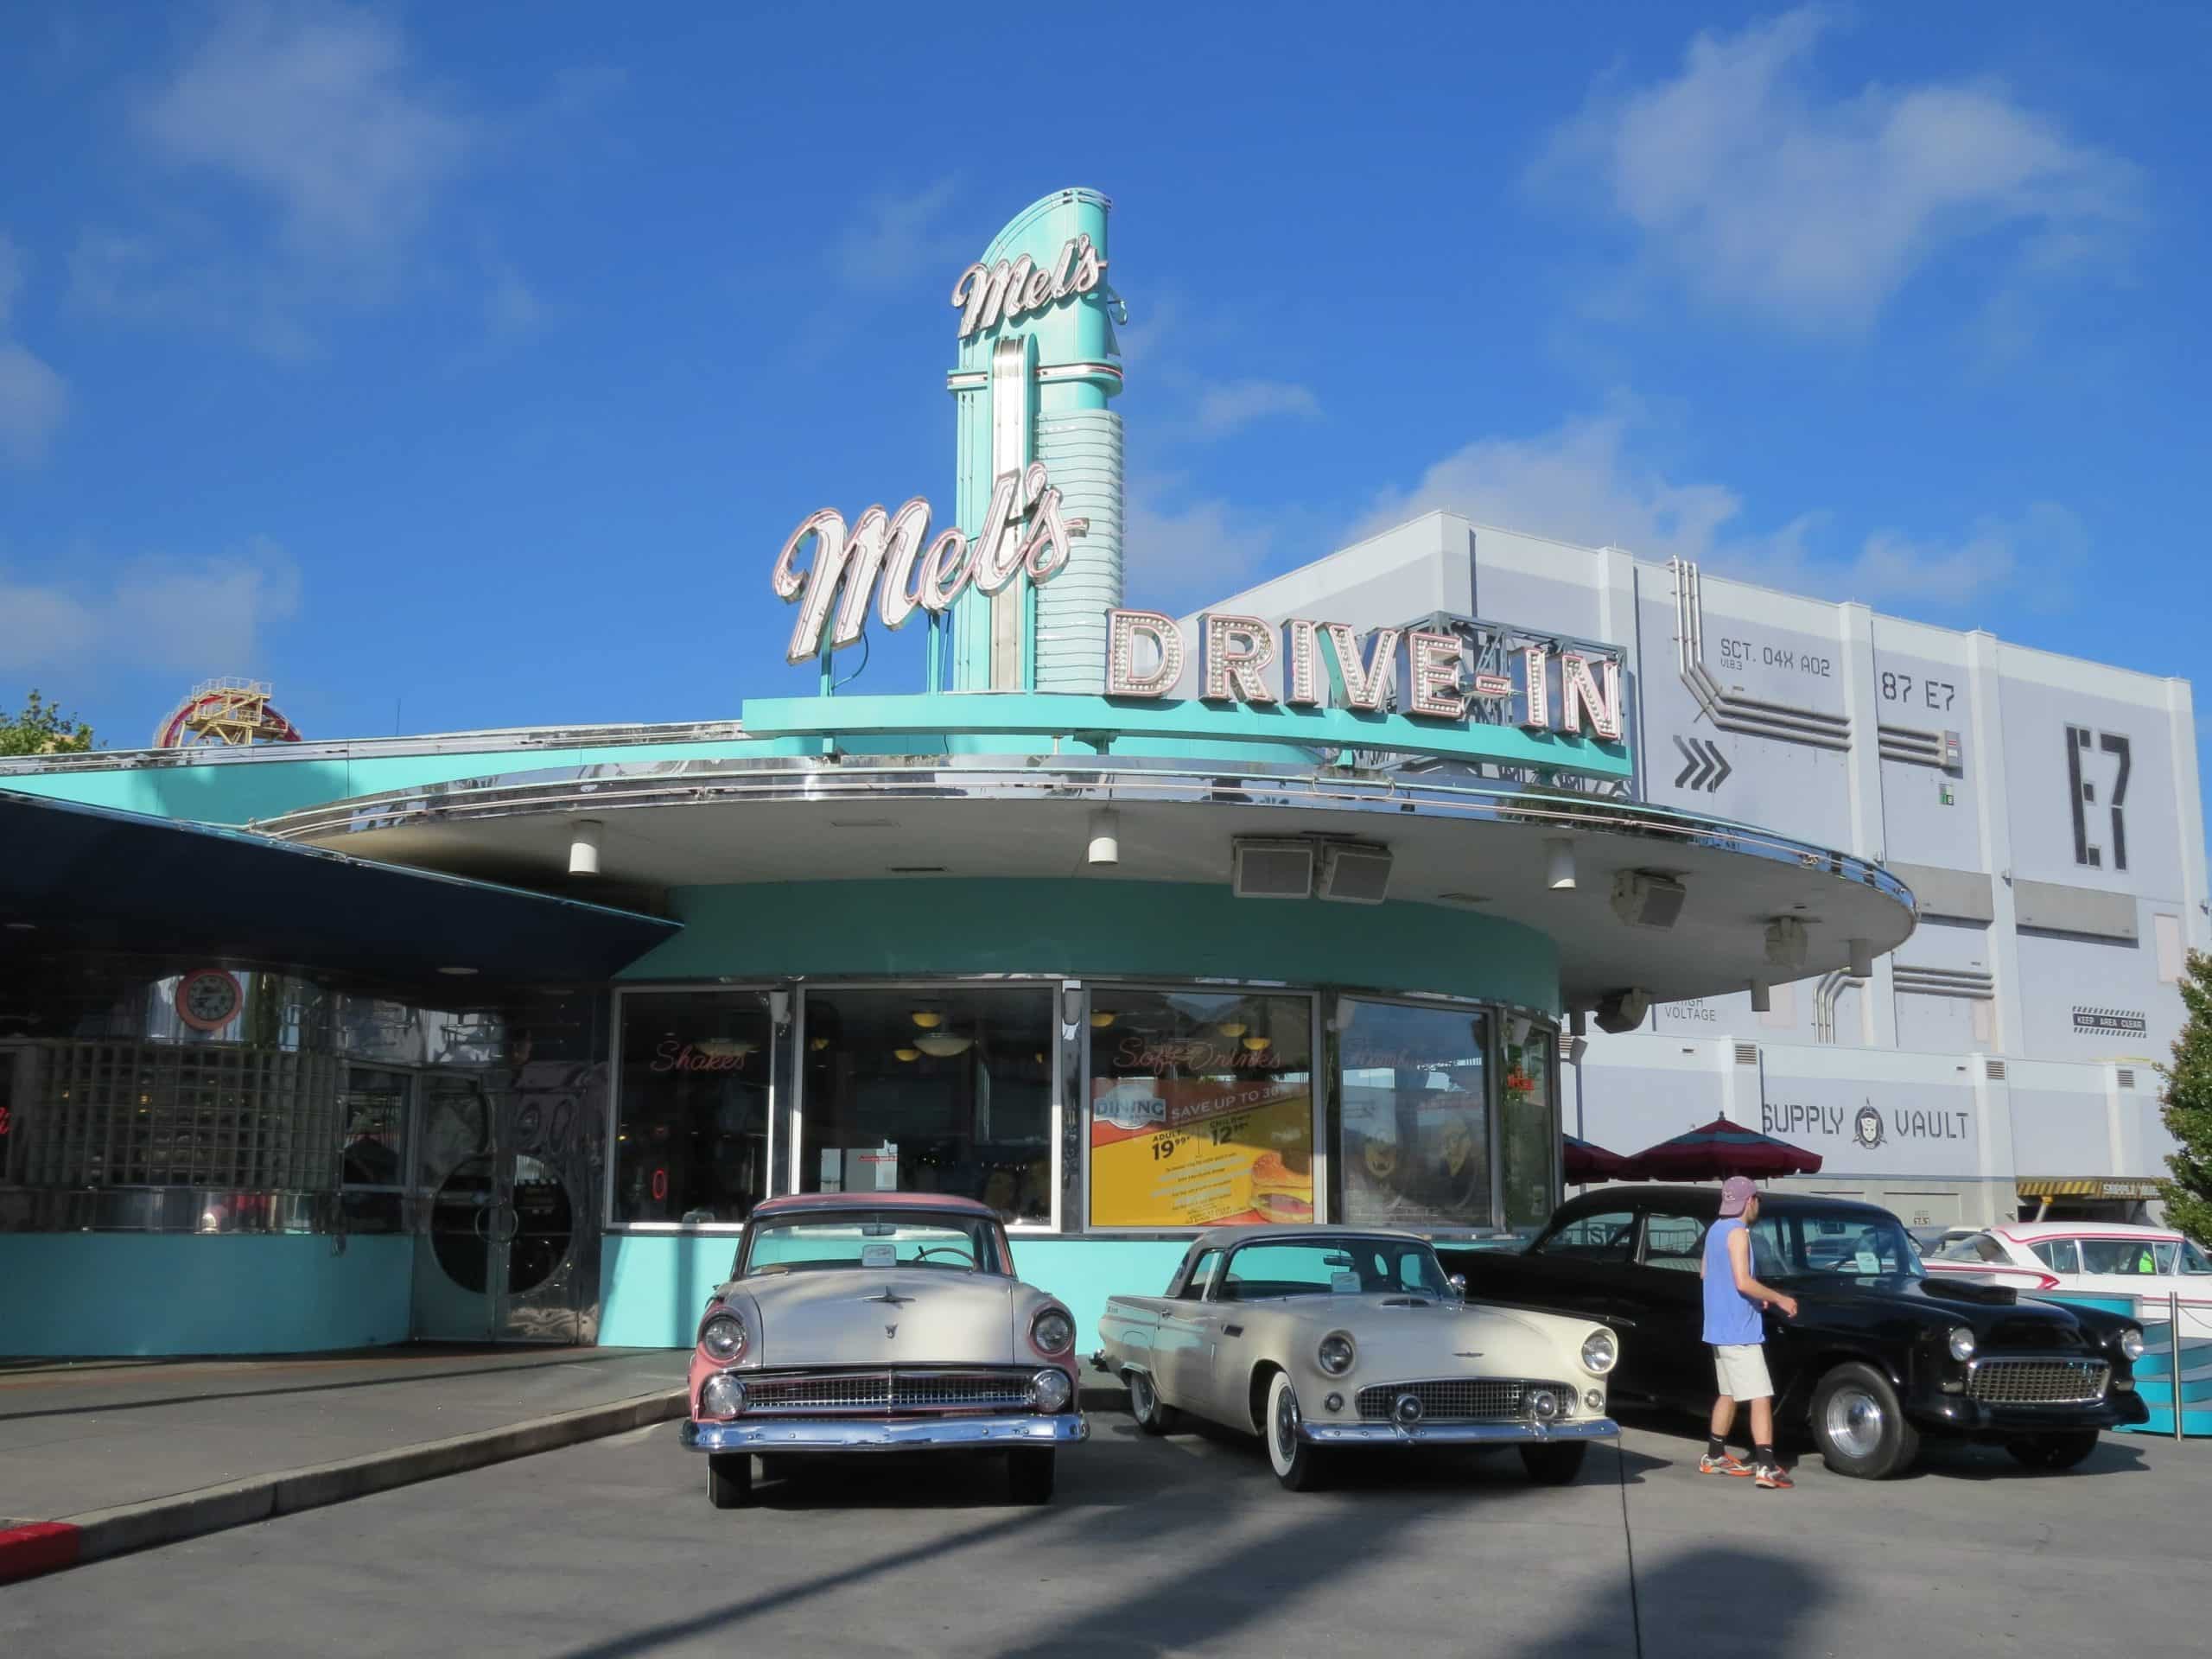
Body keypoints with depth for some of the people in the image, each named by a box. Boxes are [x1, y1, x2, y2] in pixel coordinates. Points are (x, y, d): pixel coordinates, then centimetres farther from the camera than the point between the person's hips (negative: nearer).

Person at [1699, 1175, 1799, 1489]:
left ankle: (1714, 1457, 23)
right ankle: (1766, 1467, -16)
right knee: (1761, 1396, -10)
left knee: (1729, 1392, 18)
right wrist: (1779, 1299, -11)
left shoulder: (1715, 1229, 11)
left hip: (1719, 1326, 9)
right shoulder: (1737, 1233, -16)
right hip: (1739, 1329, -9)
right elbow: (1743, 1282, -23)